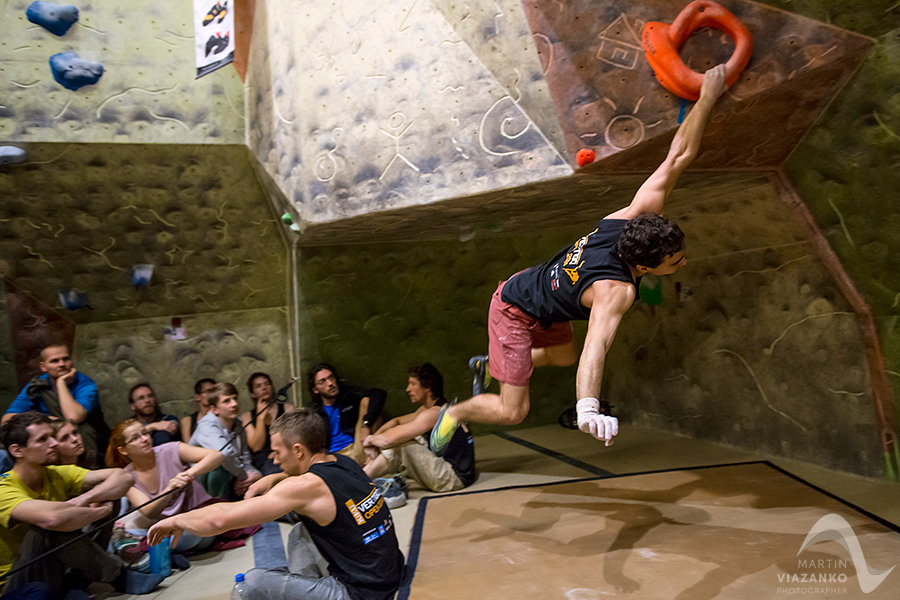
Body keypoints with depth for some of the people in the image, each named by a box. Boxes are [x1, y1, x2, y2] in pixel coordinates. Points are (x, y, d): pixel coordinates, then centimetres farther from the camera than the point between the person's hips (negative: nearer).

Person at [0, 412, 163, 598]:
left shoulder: (58, 475, -2)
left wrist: (84, 499, -25)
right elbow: (52, 517, -44)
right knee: (49, 530, -35)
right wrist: (101, 510, -27)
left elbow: (123, 478, -8)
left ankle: (76, 581, -7)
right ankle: (116, 574, -15)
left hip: (57, 573, 6)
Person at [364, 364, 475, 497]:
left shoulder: (435, 413, -20)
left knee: (401, 443, -16)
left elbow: (389, 439, -25)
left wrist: (370, 440, -5)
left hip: (456, 478, -10)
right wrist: (374, 438, 3)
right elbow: (397, 421, 20)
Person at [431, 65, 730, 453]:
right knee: (512, 411, -3)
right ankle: (453, 414, 25)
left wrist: (707, 98, -16)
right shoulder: (616, 290, -39)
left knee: (562, 357, 31)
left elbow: (678, 156, -16)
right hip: (515, 311, -8)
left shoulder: (634, 217, -19)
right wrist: (587, 408, -70)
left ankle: (489, 365, 48)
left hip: (538, 286, 9)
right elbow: (596, 344, -55)